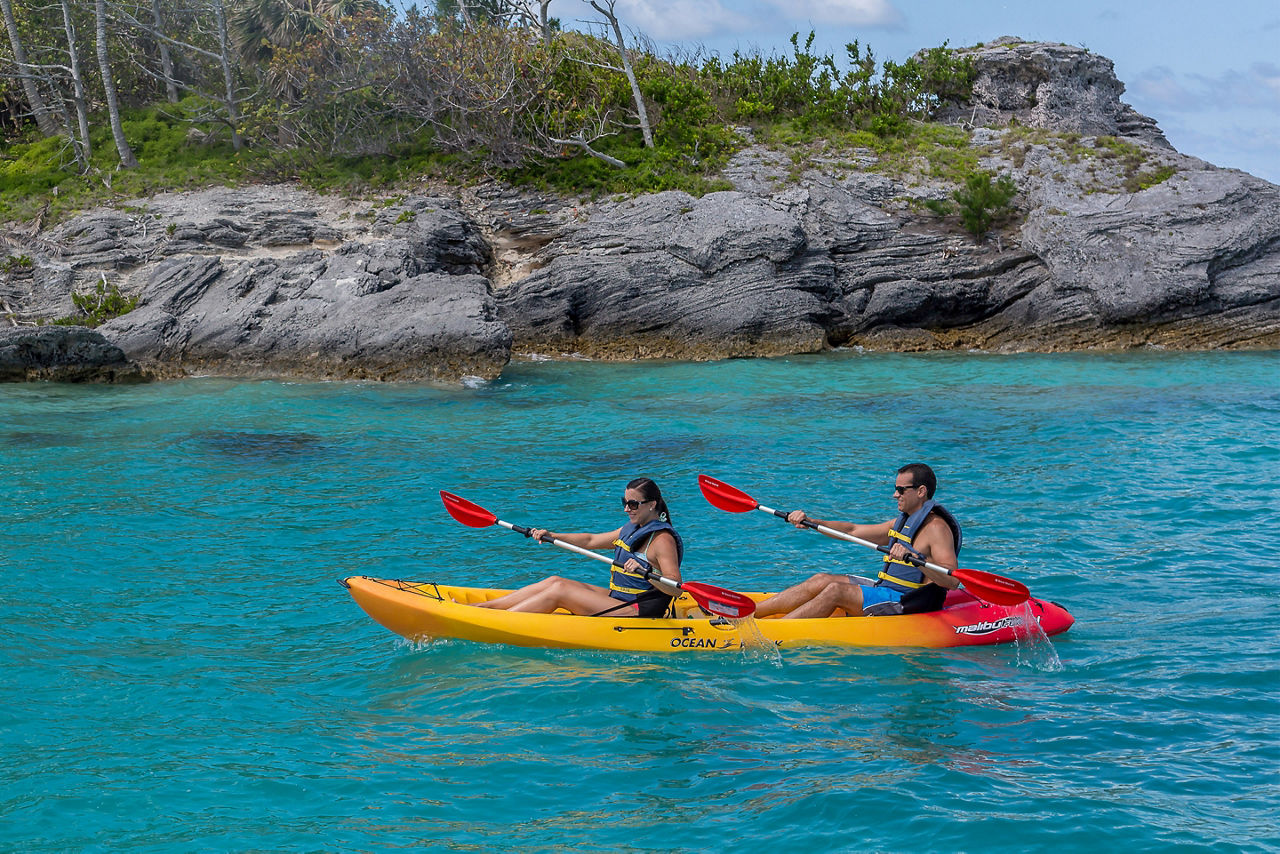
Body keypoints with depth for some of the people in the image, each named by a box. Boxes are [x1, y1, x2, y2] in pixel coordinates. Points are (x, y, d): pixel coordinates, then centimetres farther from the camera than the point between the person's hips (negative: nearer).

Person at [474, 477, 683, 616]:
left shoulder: (663, 540, -15)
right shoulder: (631, 529, 15)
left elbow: (675, 585, -25)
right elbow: (591, 541, 22)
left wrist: (645, 572, -39)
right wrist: (552, 536, 13)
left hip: (640, 613, -10)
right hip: (619, 600, 10)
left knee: (559, 590, -14)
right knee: (555, 581, 2)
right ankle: (479, 607, 0)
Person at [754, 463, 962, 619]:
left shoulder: (936, 527, -12)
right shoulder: (903, 522, 18)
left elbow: (952, 580, -25)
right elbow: (852, 530, 20)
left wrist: (916, 559, -38)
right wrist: (809, 522, 9)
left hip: (910, 603, -9)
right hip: (886, 590, 9)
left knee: (835, 591, -20)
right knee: (822, 580, -1)